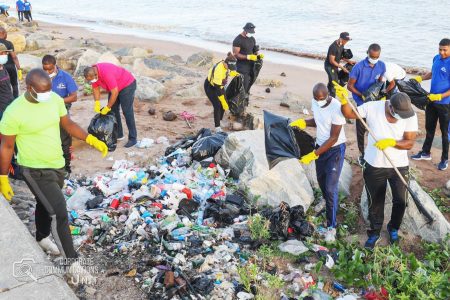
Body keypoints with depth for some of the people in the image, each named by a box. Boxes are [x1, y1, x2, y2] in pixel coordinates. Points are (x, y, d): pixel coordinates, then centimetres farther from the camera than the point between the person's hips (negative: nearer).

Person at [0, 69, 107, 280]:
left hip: (57, 165, 6)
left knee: (45, 205, 27)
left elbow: (68, 124, 7)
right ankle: (72, 264, 0)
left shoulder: (55, 99, -8)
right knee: (59, 212, -11)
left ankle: (42, 238, 55)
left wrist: (92, 140, -5)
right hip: (35, 170, -6)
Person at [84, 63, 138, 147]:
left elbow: (115, 92, -33)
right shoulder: (92, 73, -13)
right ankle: (118, 134, 21)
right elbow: (96, 88, 2)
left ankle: (133, 138, -9)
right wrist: (97, 103, -9)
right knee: (113, 110, 9)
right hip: (115, 87, 9)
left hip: (127, 84, -9)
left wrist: (107, 108, -24)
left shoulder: (106, 73, -37)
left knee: (127, 112, -13)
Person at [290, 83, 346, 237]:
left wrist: (314, 154, -25)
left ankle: (331, 224, 7)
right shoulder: (315, 102, -7)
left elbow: (333, 138, -24)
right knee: (321, 181, 20)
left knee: (331, 187, -6)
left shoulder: (336, 108, -29)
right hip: (320, 146, 7)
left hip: (335, 149, -7)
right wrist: (303, 123, -6)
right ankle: (330, 205, 48)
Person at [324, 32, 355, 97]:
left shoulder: (341, 45, 0)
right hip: (329, 66, -9)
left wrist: (348, 61, -2)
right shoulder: (334, 47, -28)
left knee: (331, 82, 17)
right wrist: (342, 68, -22)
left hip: (335, 66, 9)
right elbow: (331, 61, -25)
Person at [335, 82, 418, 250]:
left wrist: (391, 142, -32)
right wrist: (344, 100, -26)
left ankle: (393, 228, 42)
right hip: (374, 166, 0)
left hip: (399, 166, 1)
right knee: (375, 202, 15)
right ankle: (374, 232, 38)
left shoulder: (410, 116, -16)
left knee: (401, 201, 12)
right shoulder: (372, 107, -17)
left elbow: (409, 143, -14)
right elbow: (350, 114, -7)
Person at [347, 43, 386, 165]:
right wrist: (362, 95, -24)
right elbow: (350, 86, -12)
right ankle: (362, 154, 21)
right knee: (361, 130, 5)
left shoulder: (382, 66, -5)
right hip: (361, 103, -3)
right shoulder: (359, 67, -19)